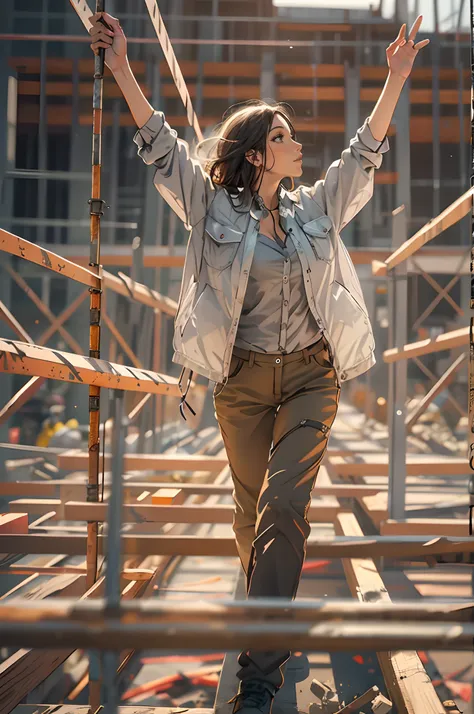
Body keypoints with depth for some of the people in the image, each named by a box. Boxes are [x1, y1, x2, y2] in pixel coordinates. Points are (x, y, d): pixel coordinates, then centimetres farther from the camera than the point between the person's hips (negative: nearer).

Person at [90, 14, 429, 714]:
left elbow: (364, 153, 11)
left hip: (309, 376, 1)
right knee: (253, 511, 9)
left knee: (284, 507, -12)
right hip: (242, 381, 0)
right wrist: (122, 70, -11)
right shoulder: (215, 209, 1)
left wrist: (397, 77, 7)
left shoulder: (315, 209, 9)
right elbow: (162, 147, -4)